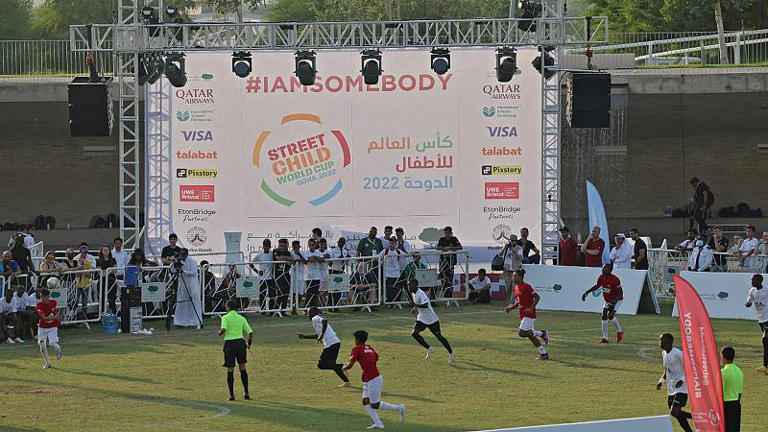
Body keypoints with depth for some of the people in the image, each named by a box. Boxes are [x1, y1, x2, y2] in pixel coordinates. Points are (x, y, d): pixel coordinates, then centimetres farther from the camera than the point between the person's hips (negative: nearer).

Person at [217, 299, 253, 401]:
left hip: (229, 344, -3)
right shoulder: (241, 318, 6)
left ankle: (231, 394, 5)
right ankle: (246, 393, 6)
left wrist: (220, 333, 2)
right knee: (242, 369, 12)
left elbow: (223, 329, -22)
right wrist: (249, 343, 18)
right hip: (240, 342, 3)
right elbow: (250, 332, 3)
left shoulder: (226, 317, -6)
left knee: (230, 370, 5)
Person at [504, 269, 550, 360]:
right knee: (530, 335, 11)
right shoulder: (516, 288, 14)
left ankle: (541, 333, -1)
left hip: (529, 314, -10)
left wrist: (531, 308, -28)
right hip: (523, 314, 10)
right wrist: (511, 308, 7)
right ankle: (544, 354, 20)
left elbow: (537, 297, -17)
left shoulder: (526, 287, -14)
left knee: (522, 333, -17)